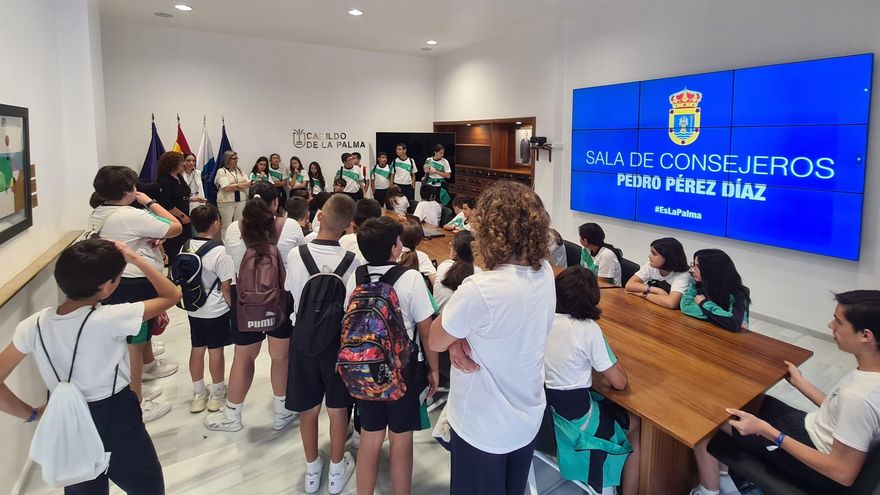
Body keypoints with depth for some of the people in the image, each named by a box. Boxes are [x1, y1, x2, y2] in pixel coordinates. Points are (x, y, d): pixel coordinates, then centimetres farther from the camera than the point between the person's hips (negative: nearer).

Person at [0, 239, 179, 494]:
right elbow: (172, 295, -17)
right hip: (117, 423, -5)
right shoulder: (110, 319, -28)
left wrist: (32, 414, 2)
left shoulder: (34, 325, -12)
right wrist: (136, 259, -12)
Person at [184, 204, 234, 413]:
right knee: (216, 350, 8)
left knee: (197, 349, 15)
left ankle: (199, 394, 29)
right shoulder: (219, 251, -21)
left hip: (194, 309, 6)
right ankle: (217, 394, 23)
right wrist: (232, 305, -2)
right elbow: (226, 286, -16)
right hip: (216, 310, -5)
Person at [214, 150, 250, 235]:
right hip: (226, 202, -5)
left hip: (241, 201, 5)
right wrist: (243, 185, -6)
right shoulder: (221, 171, -3)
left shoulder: (239, 170, 14)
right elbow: (227, 188, -14)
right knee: (226, 226, -1)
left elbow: (248, 184, 5)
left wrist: (235, 186, -11)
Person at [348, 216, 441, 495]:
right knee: (401, 439, 11)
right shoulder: (411, 278, -17)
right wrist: (434, 368, 1)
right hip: (404, 368, -4)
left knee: (370, 438, 16)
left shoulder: (355, 278, -5)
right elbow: (426, 330, -12)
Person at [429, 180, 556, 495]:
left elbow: (435, 342, -16)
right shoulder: (545, 273, -11)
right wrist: (461, 337, -16)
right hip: (528, 418, 6)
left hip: (483, 427, -6)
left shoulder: (479, 290, -34)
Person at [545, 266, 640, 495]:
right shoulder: (588, 329, -21)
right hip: (574, 419, -6)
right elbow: (619, 383, -13)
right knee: (637, 425, 22)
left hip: (541, 408, 6)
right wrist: (612, 360, 5)